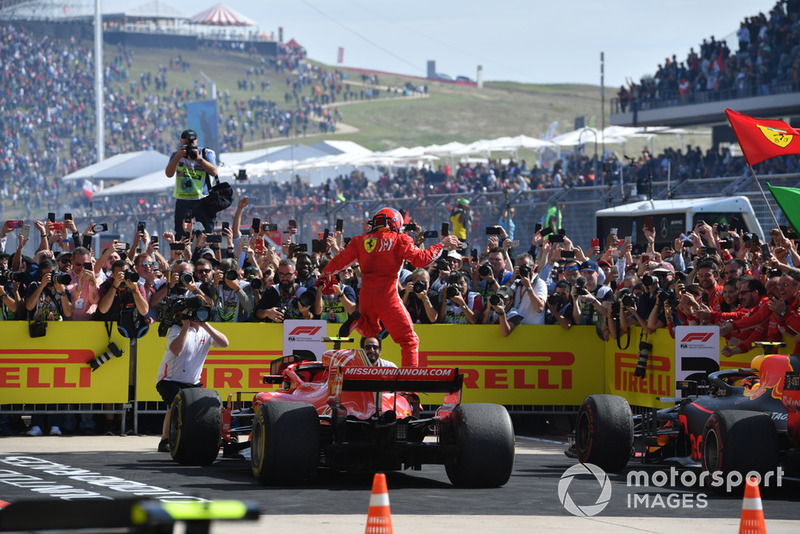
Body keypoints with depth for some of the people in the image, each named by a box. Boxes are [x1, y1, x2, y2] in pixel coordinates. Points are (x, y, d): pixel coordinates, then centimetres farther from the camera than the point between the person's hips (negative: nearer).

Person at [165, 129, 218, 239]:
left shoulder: (207, 153, 4)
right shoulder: (176, 155, 9)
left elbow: (214, 172, -10)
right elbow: (169, 174, -5)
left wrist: (199, 159, -21)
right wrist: (178, 157, -15)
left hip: (202, 201, -1)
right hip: (183, 200, 1)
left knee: (209, 234, -3)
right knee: (180, 237, 1)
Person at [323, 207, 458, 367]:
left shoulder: (359, 241, 8)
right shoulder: (399, 240, -1)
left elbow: (339, 261, 14)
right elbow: (420, 259, -7)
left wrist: (325, 273, 33)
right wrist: (442, 245, 5)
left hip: (366, 297, 4)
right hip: (388, 298, -4)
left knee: (370, 332, 31)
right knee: (409, 341, 5)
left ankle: (359, 322, -2)